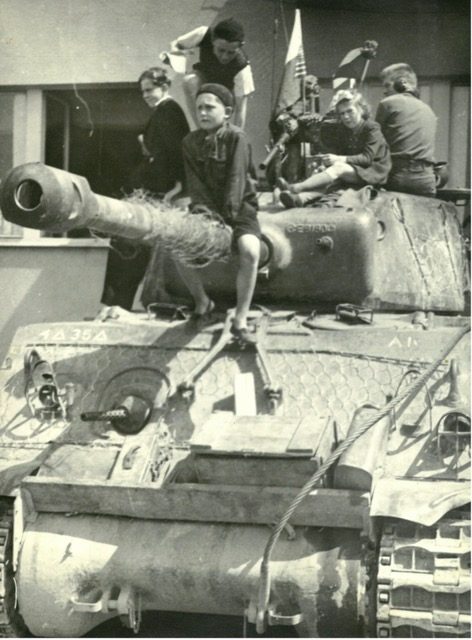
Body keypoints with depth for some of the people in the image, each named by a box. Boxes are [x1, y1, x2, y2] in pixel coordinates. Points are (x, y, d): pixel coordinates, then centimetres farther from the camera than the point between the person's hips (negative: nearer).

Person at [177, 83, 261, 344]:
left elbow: (236, 178, -16)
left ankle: (240, 320, -24)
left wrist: (227, 215, -26)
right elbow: (194, 181, -2)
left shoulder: (236, 138, -7)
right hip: (206, 209, 4)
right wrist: (201, 207, -19)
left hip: (239, 208, -4)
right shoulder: (191, 141, 5)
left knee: (249, 250, -33)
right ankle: (201, 301, 4)